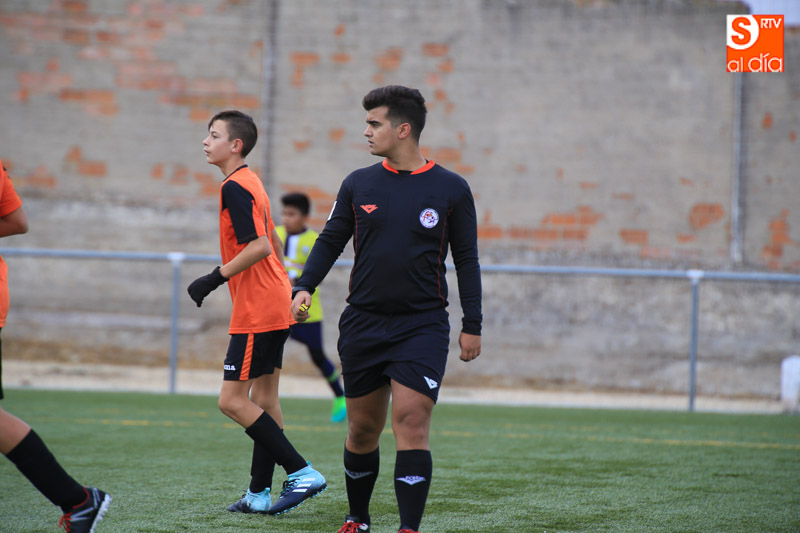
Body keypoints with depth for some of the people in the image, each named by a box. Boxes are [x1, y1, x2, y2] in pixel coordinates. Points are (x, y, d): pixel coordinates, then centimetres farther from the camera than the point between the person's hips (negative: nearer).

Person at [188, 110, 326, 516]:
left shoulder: (235, 188, -14)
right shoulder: (250, 183, 16)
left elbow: (260, 247, -23)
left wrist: (215, 278, -18)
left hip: (256, 311, -10)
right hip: (276, 306, 10)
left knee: (232, 401, -9)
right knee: (263, 399, 11)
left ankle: (301, 473, -11)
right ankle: (260, 493, 14)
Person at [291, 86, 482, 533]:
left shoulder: (451, 189, 1)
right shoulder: (358, 185, 7)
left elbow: (466, 260, 4)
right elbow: (331, 241, 13)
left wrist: (472, 325, 1)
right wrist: (305, 287, -3)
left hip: (423, 326, -3)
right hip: (363, 324, 3)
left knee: (411, 424, -14)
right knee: (363, 429, 8)